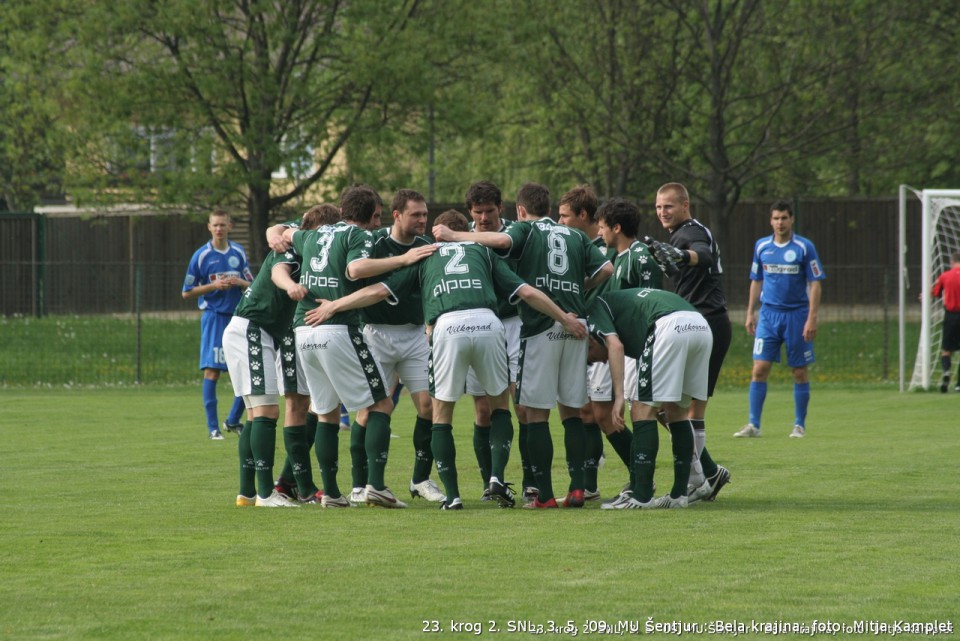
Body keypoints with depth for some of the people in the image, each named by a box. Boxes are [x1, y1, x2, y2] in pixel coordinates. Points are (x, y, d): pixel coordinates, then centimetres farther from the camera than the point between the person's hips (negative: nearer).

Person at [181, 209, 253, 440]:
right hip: (214, 316, -4)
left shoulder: (239, 253, 7)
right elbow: (187, 293, -1)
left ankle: (233, 421, 16)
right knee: (212, 371, -8)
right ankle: (212, 426, -2)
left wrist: (240, 282, -9)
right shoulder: (201, 256, -3)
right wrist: (213, 285, -14)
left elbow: (252, 286, 13)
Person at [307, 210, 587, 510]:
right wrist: (564, 319, 30)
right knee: (500, 403, 20)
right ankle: (497, 477, 3)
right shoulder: (483, 251, 28)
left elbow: (379, 290, 21)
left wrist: (334, 306, 31)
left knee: (442, 413, 13)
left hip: (447, 327, -1)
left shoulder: (424, 256, 26)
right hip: (487, 323, 1)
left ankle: (452, 495, 7)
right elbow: (527, 293, 22)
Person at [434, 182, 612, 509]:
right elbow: (606, 269, 10)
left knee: (537, 412, -1)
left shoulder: (526, 229, 5)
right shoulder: (576, 236, 19)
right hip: (575, 325, 5)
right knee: (572, 410, 11)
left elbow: (502, 240, -17)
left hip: (540, 326, -4)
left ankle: (545, 494, -4)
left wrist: (453, 235, -8)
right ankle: (577, 487, 2)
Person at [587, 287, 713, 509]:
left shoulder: (597, 307, 17)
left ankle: (641, 496, -3)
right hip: (701, 326, 8)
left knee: (642, 409, 0)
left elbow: (615, 345, -3)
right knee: (677, 411, 19)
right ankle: (679, 494, 18)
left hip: (670, 326, -8)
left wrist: (619, 396, -7)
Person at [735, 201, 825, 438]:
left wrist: (812, 319, -12)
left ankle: (799, 425, 13)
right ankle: (753, 424, -4)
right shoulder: (761, 246, 6)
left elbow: (815, 284, -5)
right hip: (768, 315, 2)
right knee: (759, 369, -6)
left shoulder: (804, 247, -4)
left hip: (797, 316, -2)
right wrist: (750, 313, 12)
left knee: (800, 372, 3)